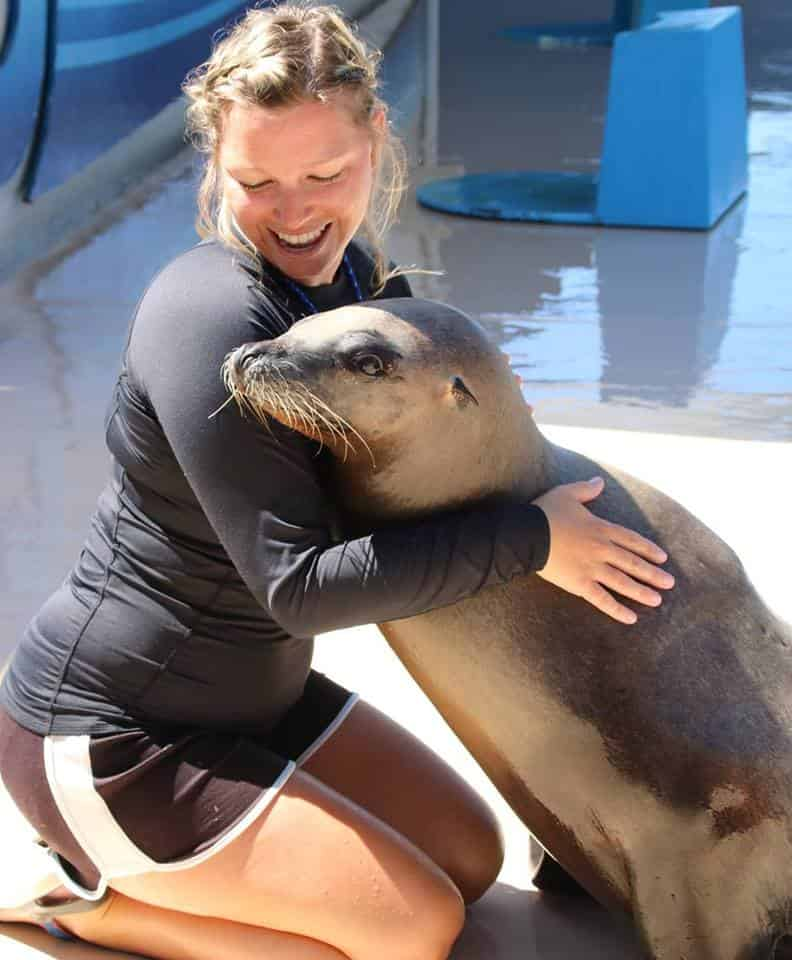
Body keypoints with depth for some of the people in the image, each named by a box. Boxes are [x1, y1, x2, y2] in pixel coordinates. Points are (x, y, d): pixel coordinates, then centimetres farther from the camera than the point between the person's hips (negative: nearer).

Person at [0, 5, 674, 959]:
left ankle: (139, 868, 15)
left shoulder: (352, 271, 0)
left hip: (251, 693, 9)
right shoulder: (210, 315, -27)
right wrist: (526, 540, -24)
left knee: (470, 858, 14)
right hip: (107, 734, -9)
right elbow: (297, 584, -27)